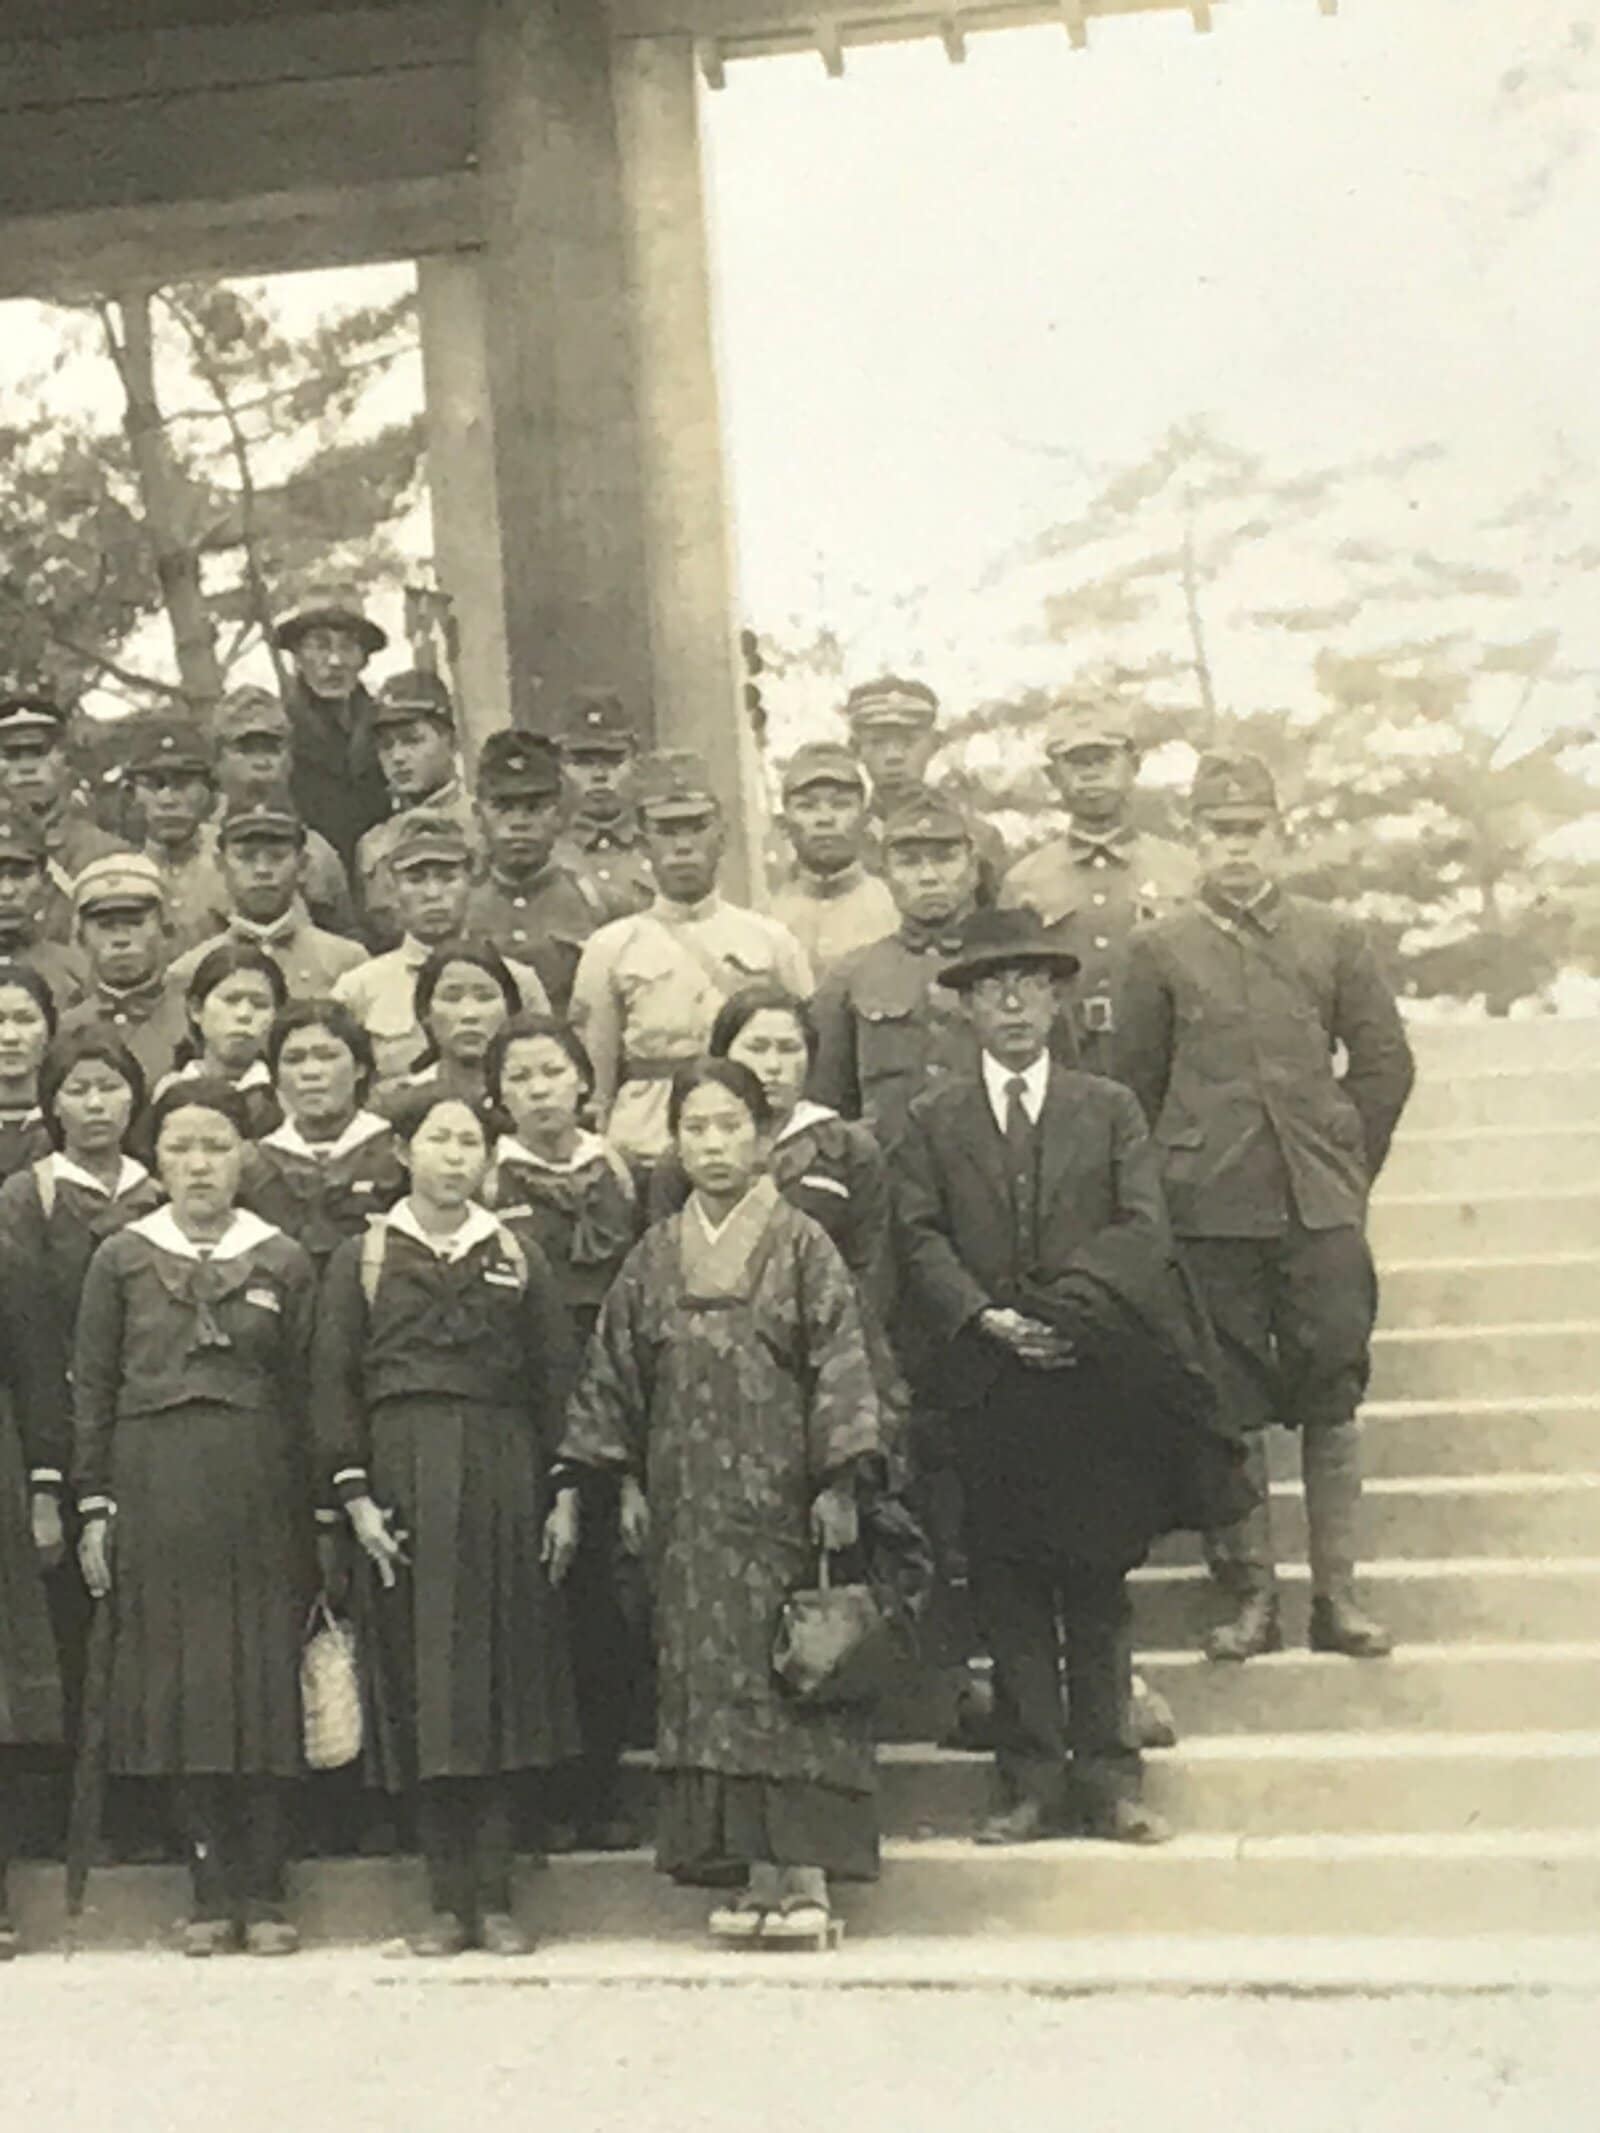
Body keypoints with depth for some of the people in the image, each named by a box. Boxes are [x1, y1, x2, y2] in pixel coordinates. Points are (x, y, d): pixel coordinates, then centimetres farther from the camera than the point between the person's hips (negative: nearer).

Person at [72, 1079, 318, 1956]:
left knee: (265, 1684, 0)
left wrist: (315, 1514, 2)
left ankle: (263, 1893, 8)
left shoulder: (283, 1262, 6)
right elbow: (91, 1390, 6)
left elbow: (306, 1394, 6)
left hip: (258, 1490, 0)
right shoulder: (122, 1259, 5)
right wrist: (94, 1506, 1)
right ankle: (213, 1891, 10)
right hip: (156, 1491, 0)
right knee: (179, 1684, 2)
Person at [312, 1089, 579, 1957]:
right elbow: (334, 1381, 2)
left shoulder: (517, 1257, 9)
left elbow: (556, 1374, 7)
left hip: (500, 1479, 1)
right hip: (402, 1478, 0)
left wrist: (560, 1489, -2)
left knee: (500, 1676, 0)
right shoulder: (362, 1258, 7)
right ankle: (449, 1900, 7)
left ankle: (493, 1897, 5)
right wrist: (354, 1493, -7)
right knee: (419, 1681, 1)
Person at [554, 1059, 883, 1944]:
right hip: (689, 1503, 4)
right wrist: (626, 1482, 7)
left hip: (780, 1496, -4)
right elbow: (614, 1371, 13)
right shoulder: (654, 1257, 11)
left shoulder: (800, 1243, 0)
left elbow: (839, 1363, -5)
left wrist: (838, 1481, -11)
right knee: (707, 1675, 2)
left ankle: (805, 1872, -4)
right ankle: (762, 1871, 7)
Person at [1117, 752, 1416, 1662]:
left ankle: (1338, 1595, 10)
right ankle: (1252, 1594, 13)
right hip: (1209, 1213, -1)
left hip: (1322, 1211, 1)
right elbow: (1136, 1084, 6)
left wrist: (1343, 1171, 9)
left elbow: (1385, 1064, 10)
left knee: (1332, 1398, 2)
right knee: (1231, 1406, 3)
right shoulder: (1161, 951, 4)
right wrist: (1170, 1186, 4)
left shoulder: (1336, 939, 8)